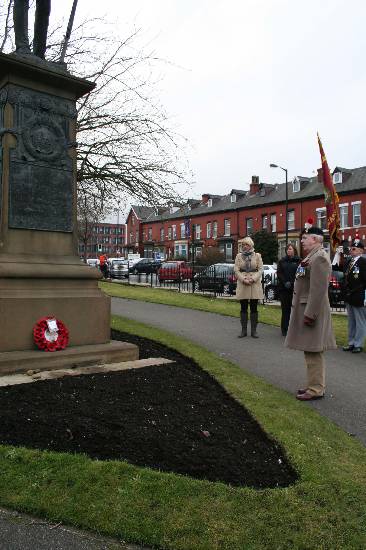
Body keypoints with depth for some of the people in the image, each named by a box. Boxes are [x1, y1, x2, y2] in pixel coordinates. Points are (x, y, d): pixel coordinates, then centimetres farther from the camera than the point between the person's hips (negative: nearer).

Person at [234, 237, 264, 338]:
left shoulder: (257, 255, 7)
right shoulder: (239, 256, 8)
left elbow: (260, 269, 1)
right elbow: (236, 270, 1)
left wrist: (253, 279, -13)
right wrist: (243, 279, -12)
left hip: (255, 284, -1)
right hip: (242, 284, 1)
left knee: (254, 308, 2)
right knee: (243, 308, 4)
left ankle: (253, 330, 8)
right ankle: (243, 330, 10)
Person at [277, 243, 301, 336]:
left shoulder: (298, 261, 5)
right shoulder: (282, 261, 12)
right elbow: (279, 273, 6)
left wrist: (291, 283, -12)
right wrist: (285, 282, -8)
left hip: (295, 288, -1)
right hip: (284, 289, 1)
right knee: (285, 309, 1)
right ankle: (284, 329, 6)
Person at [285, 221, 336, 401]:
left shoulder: (319, 258, -17)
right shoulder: (312, 257, 15)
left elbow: (319, 289, -24)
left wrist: (310, 314, -24)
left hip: (311, 310, -10)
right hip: (306, 308, 10)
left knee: (313, 351, -3)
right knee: (311, 351, 16)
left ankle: (316, 389, 5)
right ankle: (314, 384, 27)